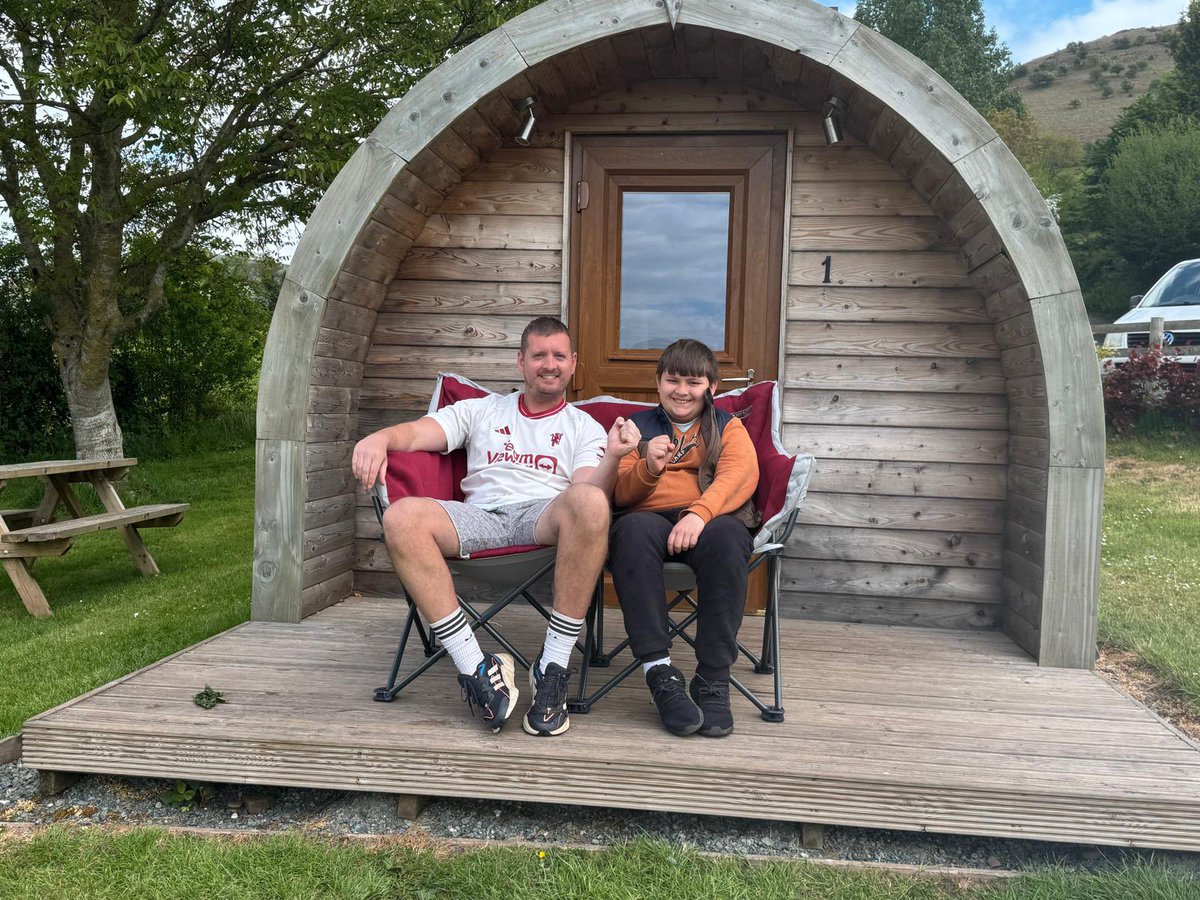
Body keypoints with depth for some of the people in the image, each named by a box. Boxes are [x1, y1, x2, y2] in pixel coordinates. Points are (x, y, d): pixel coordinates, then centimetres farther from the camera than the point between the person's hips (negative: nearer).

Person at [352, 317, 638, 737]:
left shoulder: (584, 427, 22)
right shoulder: (480, 411, 27)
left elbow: (590, 493, 4)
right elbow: (417, 433, 11)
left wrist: (611, 458, -18)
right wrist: (380, 437, -11)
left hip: (545, 518, -1)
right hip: (481, 516, 2)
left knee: (589, 501, -37)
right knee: (402, 517, -29)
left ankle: (552, 667, -29)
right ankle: (476, 669, -27)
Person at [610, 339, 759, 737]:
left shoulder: (727, 427, 21)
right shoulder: (638, 426, 25)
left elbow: (739, 474, -2)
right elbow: (619, 493, 13)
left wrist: (700, 513, -22)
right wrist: (648, 469, -11)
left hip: (712, 519, 0)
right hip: (650, 520, 1)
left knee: (726, 537, -37)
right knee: (633, 530, -36)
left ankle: (713, 681, -31)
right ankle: (659, 670, -35)